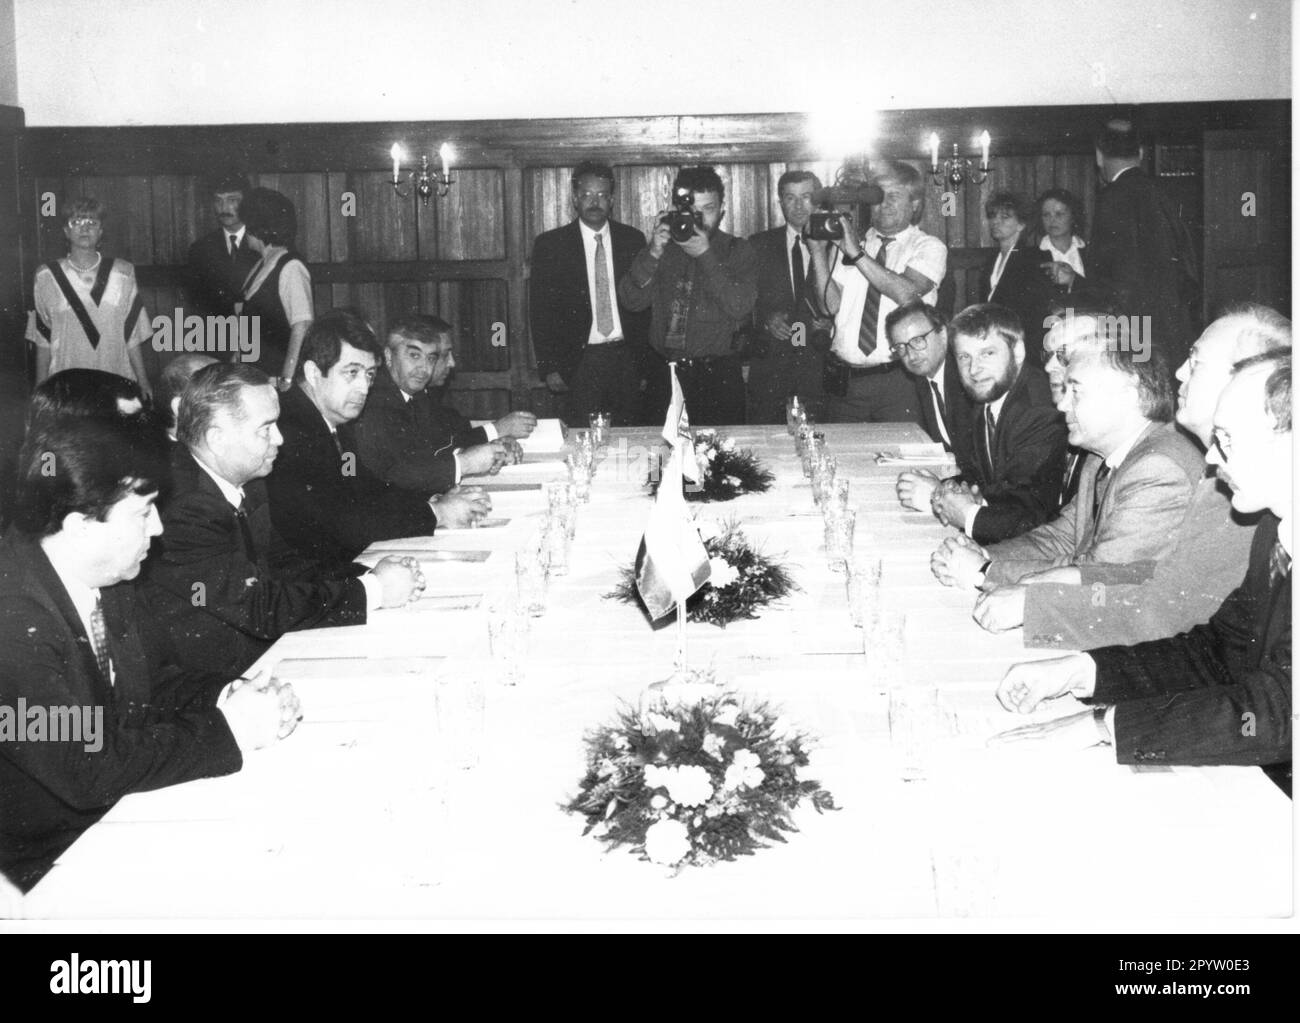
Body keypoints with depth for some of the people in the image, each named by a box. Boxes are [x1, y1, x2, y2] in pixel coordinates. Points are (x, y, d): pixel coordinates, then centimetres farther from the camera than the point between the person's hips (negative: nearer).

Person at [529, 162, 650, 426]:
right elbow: (540, 311, 2)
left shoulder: (633, 240, 8)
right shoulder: (550, 244, 2)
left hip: (626, 359, 2)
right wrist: (549, 368, -5)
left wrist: (645, 360, 4)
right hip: (579, 362, -2)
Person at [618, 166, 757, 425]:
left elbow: (740, 307, -12)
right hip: (663, 373, 2)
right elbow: (632, 300, -1)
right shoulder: (664, 246, 9)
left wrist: (705, 255, -16)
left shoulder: (737, 251, 4)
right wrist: (653, 253, -15)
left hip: (717, 377, -2)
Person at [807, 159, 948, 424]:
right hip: (844, 380, 3)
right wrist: (819, 251, -6)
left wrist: (857, 253, -16)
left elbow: (906, 293, -17)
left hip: (898, 380, -3)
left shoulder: (928, 247, 3)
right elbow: (829, 306, 3)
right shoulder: (852, 242, 13)